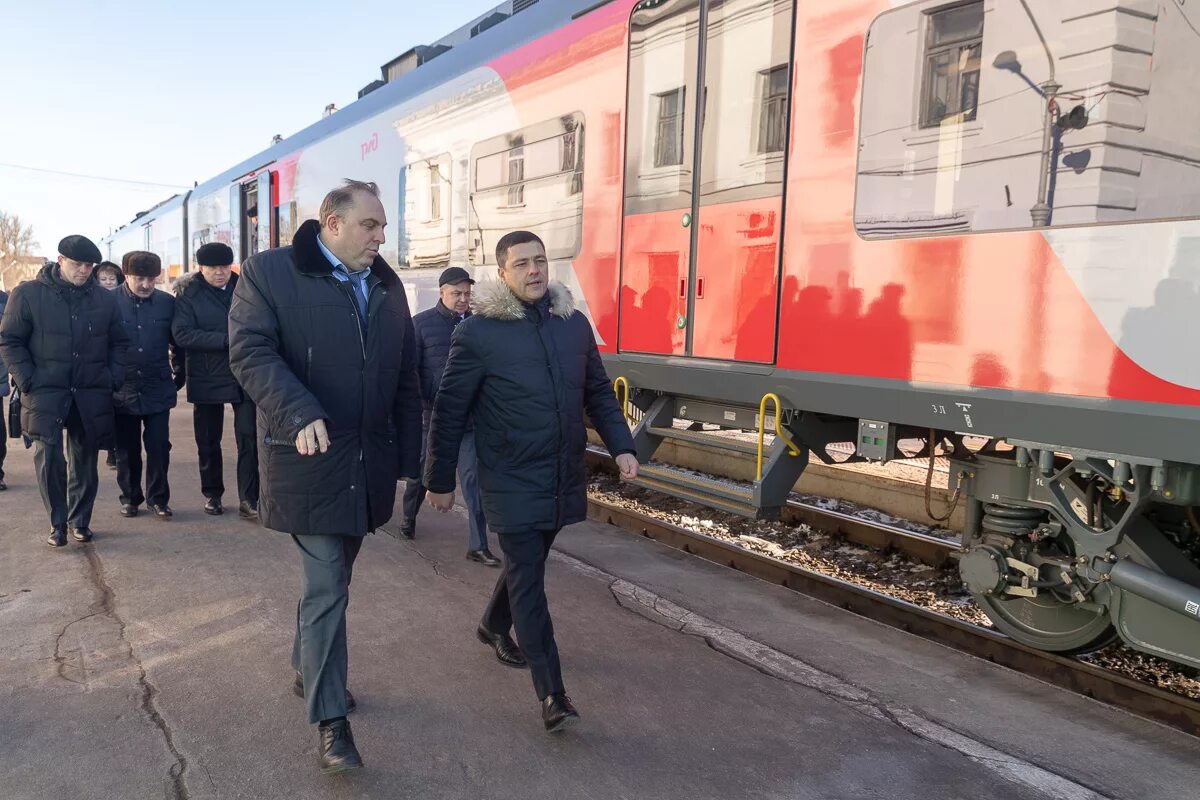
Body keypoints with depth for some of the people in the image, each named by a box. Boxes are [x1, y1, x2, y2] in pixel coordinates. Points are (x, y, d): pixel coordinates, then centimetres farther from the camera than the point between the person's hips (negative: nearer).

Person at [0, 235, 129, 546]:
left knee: (85, 459, 7)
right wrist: (28, 381, -8)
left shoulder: (104, 299, 9)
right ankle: (58, 523, 6)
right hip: (45, 393, -2)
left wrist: (113, 378, 3)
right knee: (48, 457, -10)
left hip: (92, 393, 3)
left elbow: (119, 342, 15)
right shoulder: (28, 294, 0)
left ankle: (80, 520, 21)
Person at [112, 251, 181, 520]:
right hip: (122, 390, 0)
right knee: (127, 449, 11)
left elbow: (178, 342, 8)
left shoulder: (167, 302, 0)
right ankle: (130, 497, 26)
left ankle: (158, 498, 16)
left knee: (159, 446, 2)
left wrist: (180, 375, 6)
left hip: (158, 389, 0)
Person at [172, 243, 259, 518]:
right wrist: (227, 340, -20)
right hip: (206, 379, 0)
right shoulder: (188, 293, -2)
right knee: (208, 442, 11)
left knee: (249, 439, -5)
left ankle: (248, 500, 0)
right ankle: (212, 494, 27)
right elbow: (182, 334, -13)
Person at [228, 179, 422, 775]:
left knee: (330, 580, 19)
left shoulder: (387, 286, 12)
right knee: (326, 588, -4)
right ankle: (329, 719, 9)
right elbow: (251, 351, -15)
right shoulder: (269, 272, -4)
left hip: (369, 461, 6)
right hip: (309, 459, -6)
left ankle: (307, 670, 41)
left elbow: (405, 379, 12)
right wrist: (299, 416, -29)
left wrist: (408, 457, 9)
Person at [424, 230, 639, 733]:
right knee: (528, 579, -4)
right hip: (512, 483, -5)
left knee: (526, 563, 22)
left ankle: (494, 626, 49)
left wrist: (621, 447, 0)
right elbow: (449, 411, -7)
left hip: (563, 479, 6)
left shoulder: (574, 324, 4)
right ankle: (551, 694, 2)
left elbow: (598, 392, 12)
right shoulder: (477, 333, -11)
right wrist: (440, 481, -3)